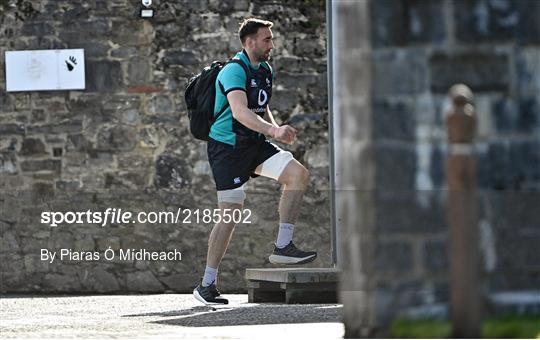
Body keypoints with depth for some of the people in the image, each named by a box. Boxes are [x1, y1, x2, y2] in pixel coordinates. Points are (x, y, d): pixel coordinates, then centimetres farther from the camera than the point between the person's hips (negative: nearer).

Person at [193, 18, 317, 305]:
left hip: (254, 144, 8)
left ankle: (283, 246, -8)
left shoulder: (265, 71, 12)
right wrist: (273, 130, -45)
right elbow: (240, 111, -33)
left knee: (298, 174, -11)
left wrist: (276, 129, 5)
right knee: (231, 215, -8)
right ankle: (207, 285, 1)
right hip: (227, 148, -8)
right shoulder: (234, 71, -17)